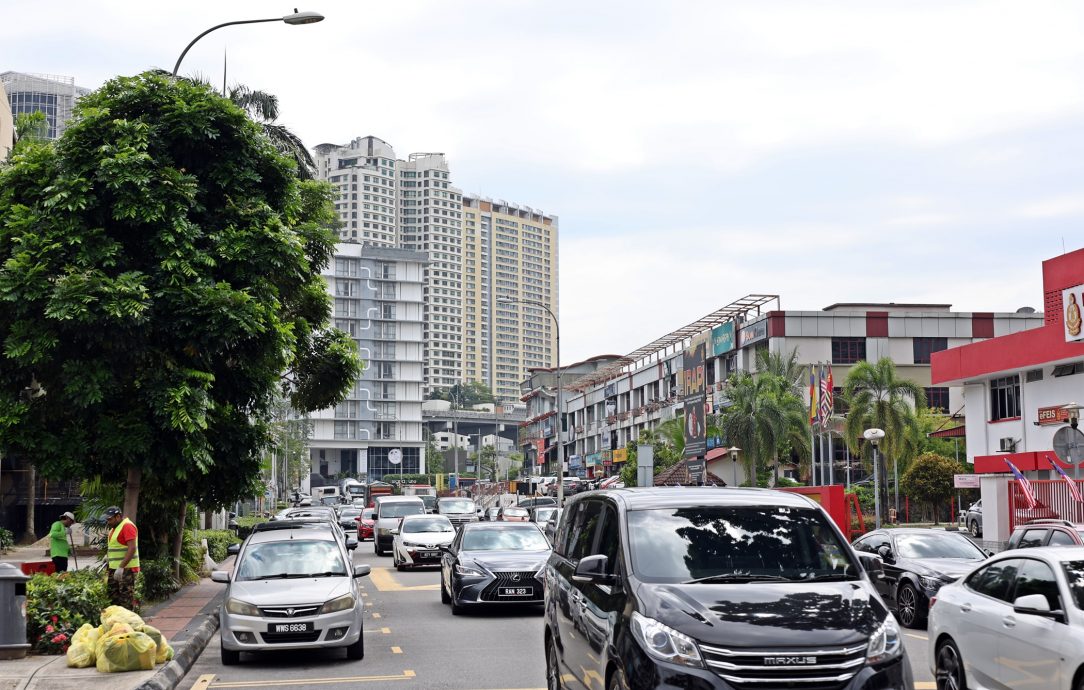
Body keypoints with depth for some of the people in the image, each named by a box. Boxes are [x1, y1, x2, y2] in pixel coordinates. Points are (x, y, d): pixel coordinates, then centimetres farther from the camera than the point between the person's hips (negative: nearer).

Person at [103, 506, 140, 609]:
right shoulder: (114, 527, 16)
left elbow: (132, 548, -23)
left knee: (126, 598, -9)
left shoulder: (127, 526, -15)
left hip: (126, 569, -10)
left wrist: (121, 567, -27)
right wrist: (108, 555, 10)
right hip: (114, 568, 10)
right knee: (113, 596, 13)